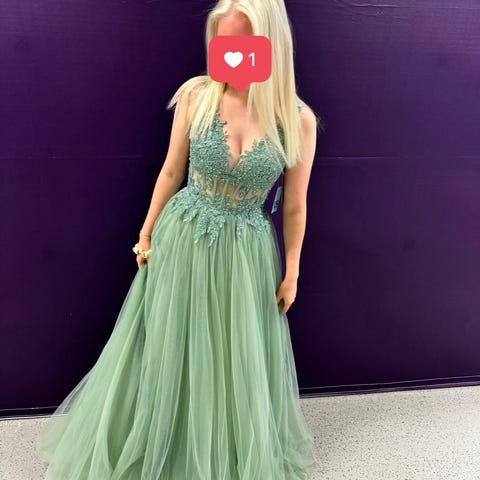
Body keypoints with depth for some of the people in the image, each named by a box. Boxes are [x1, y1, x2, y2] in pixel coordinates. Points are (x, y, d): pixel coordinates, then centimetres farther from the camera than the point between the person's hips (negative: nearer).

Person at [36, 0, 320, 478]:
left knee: (239, 360, 14)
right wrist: (146, 233, 7)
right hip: (181, 241, 1)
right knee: (167, 349, 16)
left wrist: (291, 273, 3)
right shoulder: (195, 95, -10)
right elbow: (171, 172, 1)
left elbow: (294, 207, -3)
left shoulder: (298, 119, -12)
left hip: (247, 253, 0)